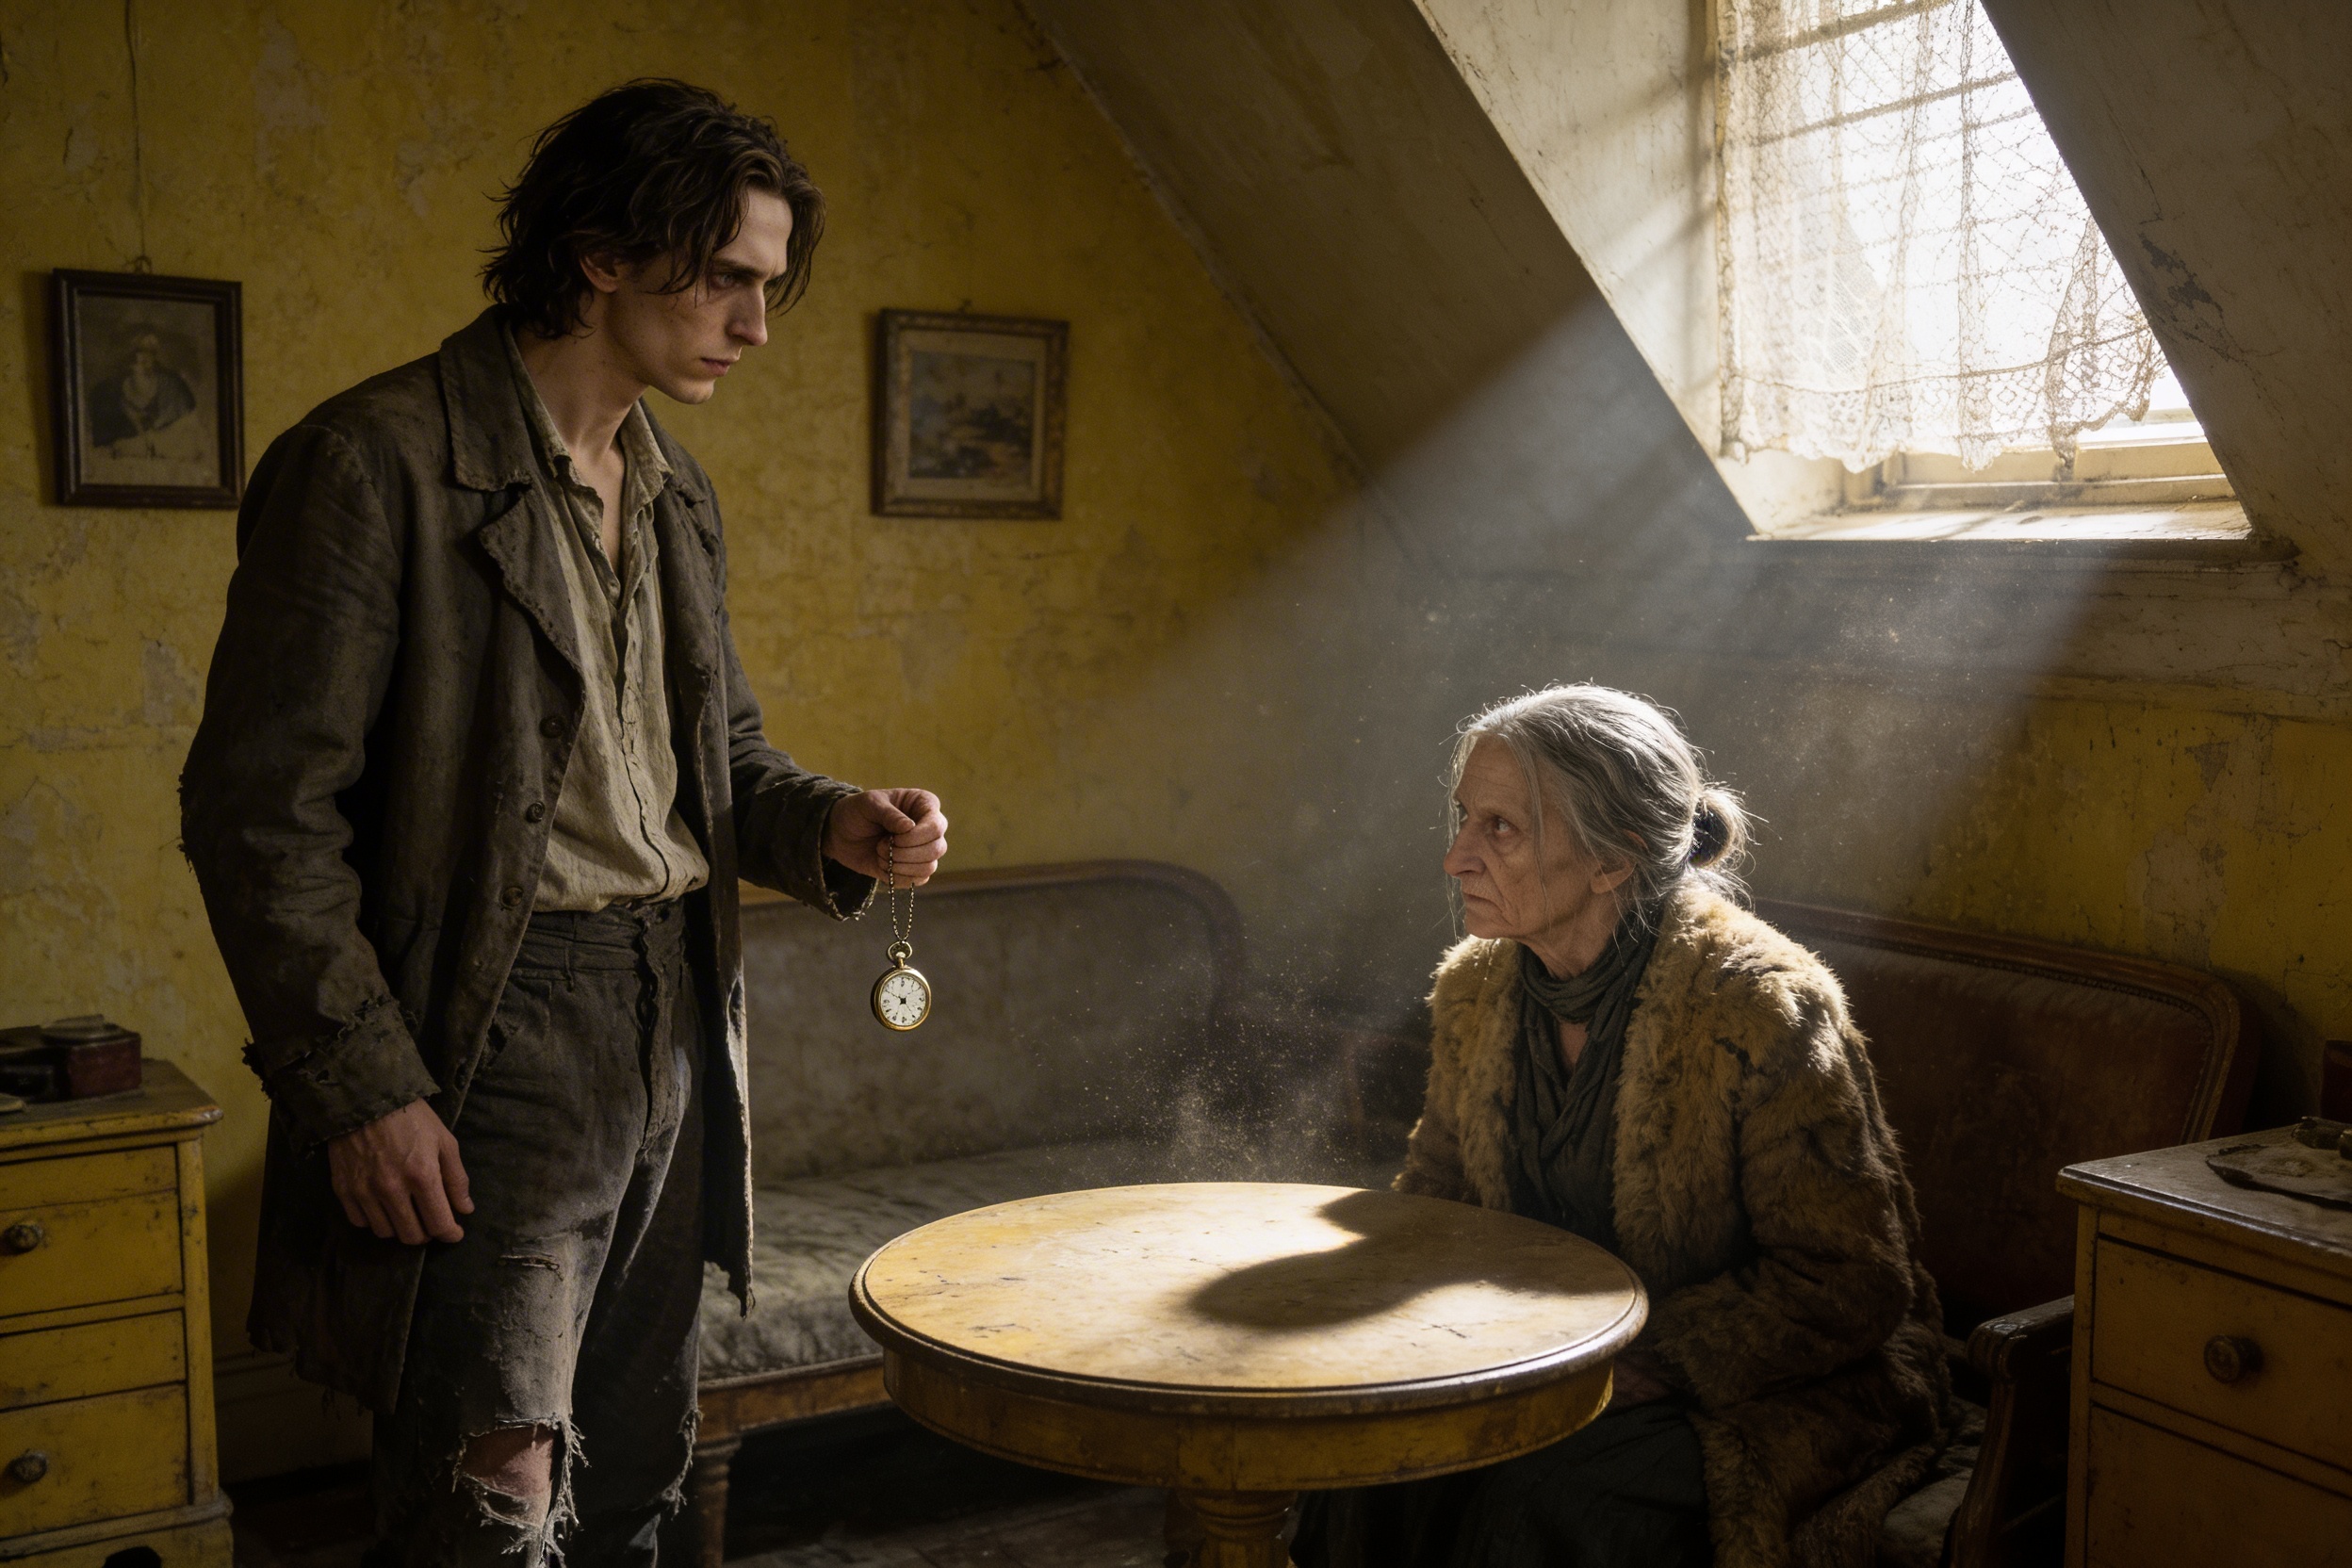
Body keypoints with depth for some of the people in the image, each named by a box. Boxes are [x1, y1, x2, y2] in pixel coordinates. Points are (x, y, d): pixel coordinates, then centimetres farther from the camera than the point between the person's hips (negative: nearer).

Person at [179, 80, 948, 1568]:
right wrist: (359, 1088, -16)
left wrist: (834, 828, -1)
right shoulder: (377, 464, -11)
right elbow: (261, 806, -13)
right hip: (495, 1036, -7)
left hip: (675, 1025, 7)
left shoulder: (677, 491, 13)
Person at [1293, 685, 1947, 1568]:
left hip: (1764, 1395, -5)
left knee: (1549, 1494, -30)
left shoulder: (1763, 1006, -21)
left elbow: (1851, 1287, -17)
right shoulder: (1477, 989, -1)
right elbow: (1434, 1197, 12)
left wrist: (1648, 1362, -24)